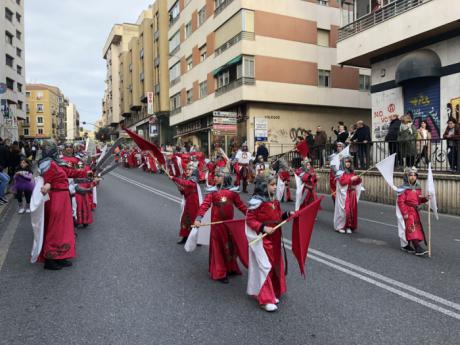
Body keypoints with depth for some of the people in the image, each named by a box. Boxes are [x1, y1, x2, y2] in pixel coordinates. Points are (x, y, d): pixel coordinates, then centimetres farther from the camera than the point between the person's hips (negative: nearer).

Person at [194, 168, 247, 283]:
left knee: (230, 246, 15)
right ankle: (220, 273, 17)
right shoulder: (213, 191, -7)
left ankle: (230, 268, 34)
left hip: (229, 222, 2)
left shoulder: (232, 191, -2)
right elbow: (205, 205, -15)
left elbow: (240, 205, 5)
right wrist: (198, 218, -28)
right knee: (218, 247, 7)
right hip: (216, 223, -2)